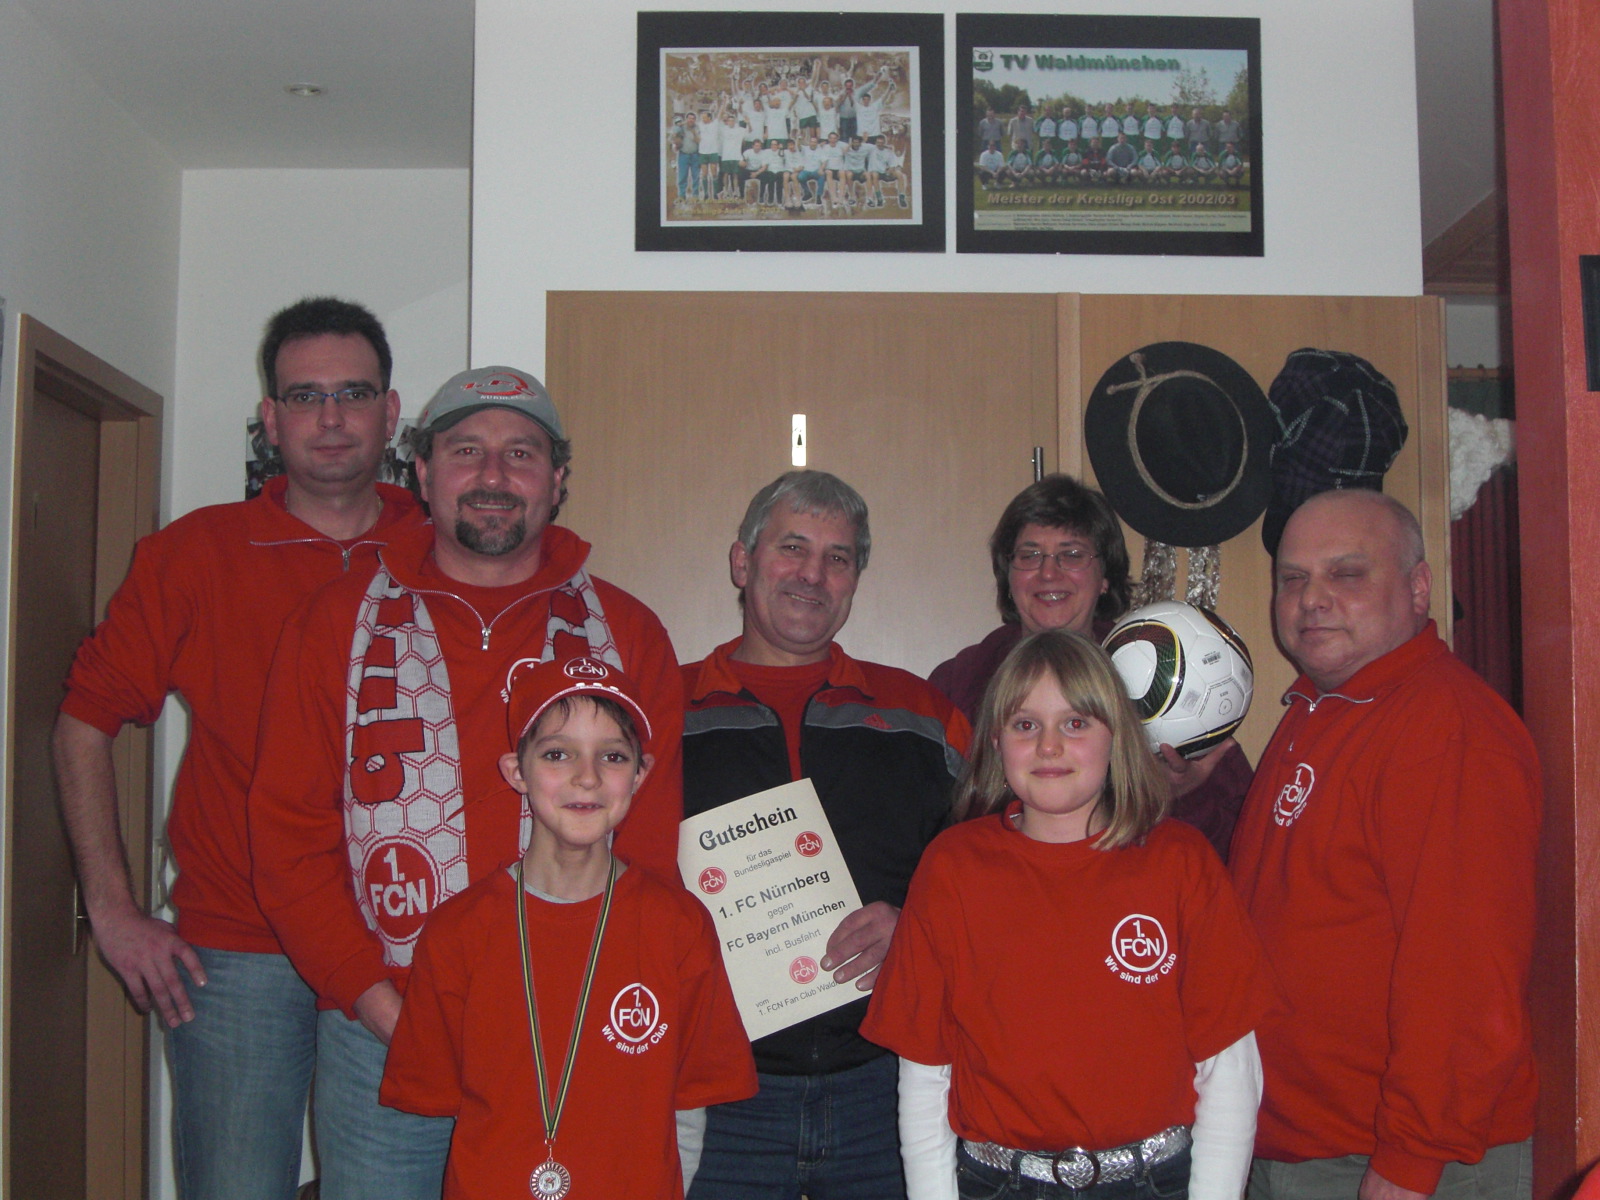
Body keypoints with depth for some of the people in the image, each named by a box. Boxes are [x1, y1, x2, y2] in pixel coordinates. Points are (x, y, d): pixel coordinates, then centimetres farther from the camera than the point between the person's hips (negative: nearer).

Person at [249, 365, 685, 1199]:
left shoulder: (624, 634, 6)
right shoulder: (340, 621, 5)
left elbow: (655, 848, 3)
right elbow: (287, 833, 1)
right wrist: (380, 1006, -9)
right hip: (378, 1038, 0)